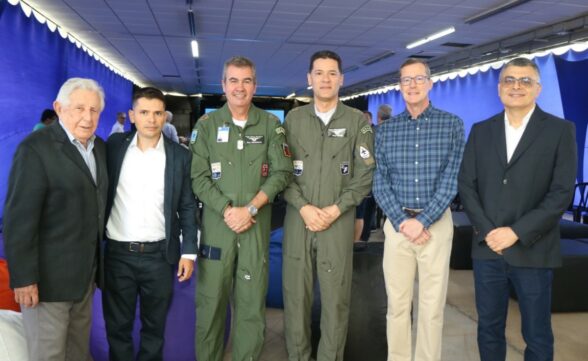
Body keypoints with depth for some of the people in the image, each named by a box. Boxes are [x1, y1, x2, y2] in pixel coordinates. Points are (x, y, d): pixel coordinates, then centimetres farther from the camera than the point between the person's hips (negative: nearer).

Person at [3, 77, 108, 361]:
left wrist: (96, 260, 10)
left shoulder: (99, 146, 7)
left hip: (85, 270, 7)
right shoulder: (35, 148, -15)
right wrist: (23, 278, -19)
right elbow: (19, 217, -18)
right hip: (48, 274, -7)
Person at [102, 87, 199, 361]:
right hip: (117, 253, 1)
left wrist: (189, 251, -3)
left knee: (155, 326, 13)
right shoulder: (114, 146, 1)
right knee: (117, 326, 13)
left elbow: (187, 207, 2)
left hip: (160, 255, 0)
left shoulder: (180, 156, -1)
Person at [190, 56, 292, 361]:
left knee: (252, 303, 5)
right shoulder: (206, 124, 5)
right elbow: (199, 177, -1)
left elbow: (282, 172, -1)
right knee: (210, 301, 5)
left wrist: (250, 209, -12)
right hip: (216, 224, 0)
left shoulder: (271, 125, 5)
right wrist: (227, 210, -12)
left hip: (257, 225, 0)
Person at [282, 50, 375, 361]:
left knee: (336, 297, 4)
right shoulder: (293, 119, 7)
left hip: (339, 222, -1)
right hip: (298, 219, 2)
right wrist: (303, 207, -10)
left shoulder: (357, 121, 3)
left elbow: (365, 174, -2)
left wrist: (335, 210, -10)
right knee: (295, 295, 8)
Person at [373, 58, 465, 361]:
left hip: (437, 222, -1)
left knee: (432, 306, 6)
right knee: (397, 304, 8)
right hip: (397, 224, 2)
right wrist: (402, 221, -10)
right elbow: (380, 182, 2)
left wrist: (423, 221, -14)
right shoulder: (385, 129, 6)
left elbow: (452, 179, -6)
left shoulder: (452, 124, 1)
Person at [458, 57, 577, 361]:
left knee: (537, 336, 10)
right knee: (488, 329, 14)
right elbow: (466, 185, 3)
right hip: (487, 248, 3)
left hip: (532, 251, -2)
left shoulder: (560, 130, -1)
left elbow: (562, 193, -9)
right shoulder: (481, 131, 8)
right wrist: (487, 231, -9)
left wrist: (516, 232, -15)